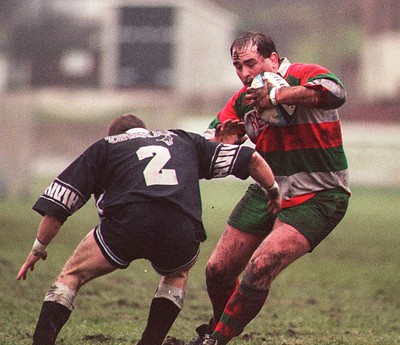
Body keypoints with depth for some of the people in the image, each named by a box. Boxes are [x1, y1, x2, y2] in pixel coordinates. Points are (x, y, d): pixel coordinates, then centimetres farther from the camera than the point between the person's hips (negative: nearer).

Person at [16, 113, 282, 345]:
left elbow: (58, 203, 23)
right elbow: (250, 158, 33)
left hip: (125, 223, -2)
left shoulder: (104, 147, 28)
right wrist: (273, 191, 48)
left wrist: (38, 250, 32)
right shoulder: (184, 141, 35)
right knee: (178, 273, 35)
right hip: (181, 235, 2)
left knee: (71, 276, 17)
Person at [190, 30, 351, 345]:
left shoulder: (304, 76, -16)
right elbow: (209, 144, 13)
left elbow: (335, 92, -39)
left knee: (259, 270, -21)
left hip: (316, 197, -7)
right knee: (218, 271, 7)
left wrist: (276, 95, -31)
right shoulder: (244, 99, 4)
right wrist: (225, 140, -13)